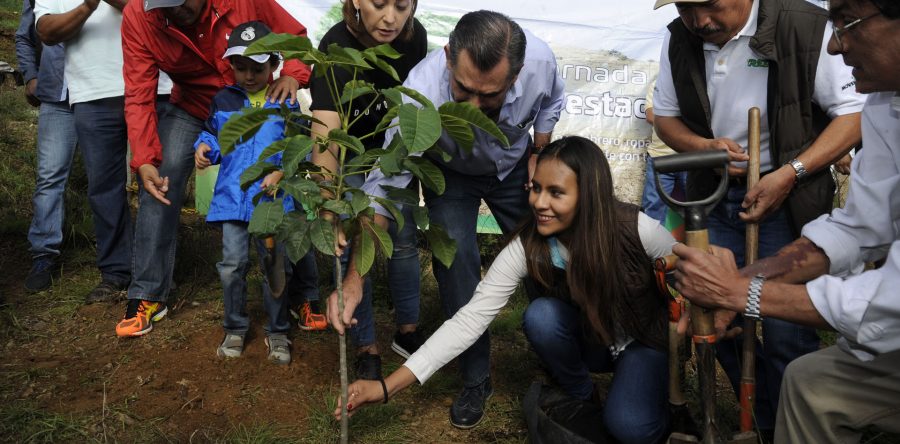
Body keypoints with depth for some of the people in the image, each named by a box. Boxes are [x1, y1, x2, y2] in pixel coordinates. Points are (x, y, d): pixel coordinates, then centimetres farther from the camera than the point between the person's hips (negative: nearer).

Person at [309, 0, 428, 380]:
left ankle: (407, 332, 24)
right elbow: (325, 137, -45)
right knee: (353, 248, -5)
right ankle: (366, 348, 11)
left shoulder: (414, 36, -20)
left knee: (404, 240, 6)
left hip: (393, 150, 4)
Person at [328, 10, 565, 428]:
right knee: (455, 261, -17)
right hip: (450, 173, -2)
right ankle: (475, 379, 4)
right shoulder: (421, 93, -43)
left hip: (514, 165, 3)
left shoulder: (540, 60, -34)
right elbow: (384, 186, -40)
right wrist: (354, 279, -46)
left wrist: (539, 153, -9)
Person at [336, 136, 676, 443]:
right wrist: (388, 386, -35)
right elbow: (470, 319, -28)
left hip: (644, 341, -2)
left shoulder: (637, 229, -29)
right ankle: (578, 397, -2)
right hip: (586, 340, 2)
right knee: (541, 315, -31)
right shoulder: (526, 248, -25)